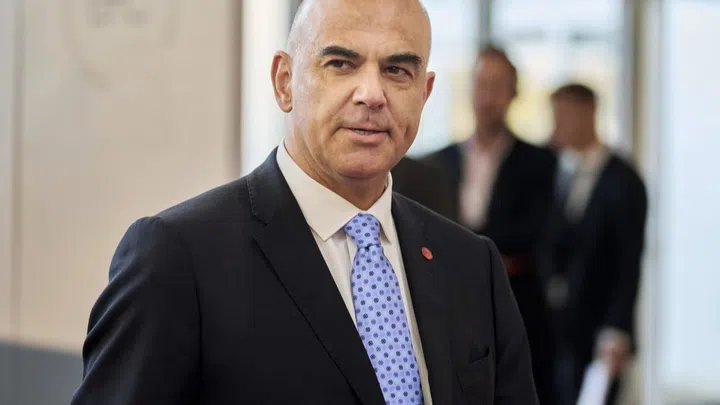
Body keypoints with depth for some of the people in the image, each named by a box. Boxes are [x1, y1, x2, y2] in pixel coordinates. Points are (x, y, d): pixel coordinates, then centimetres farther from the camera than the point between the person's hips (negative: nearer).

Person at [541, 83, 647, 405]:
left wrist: (616, 333, -16)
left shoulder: (622, 182, -5)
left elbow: (629, 266, -9)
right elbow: (541, 250, 12)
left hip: (593, 336, -4)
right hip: (547, 332, 4)